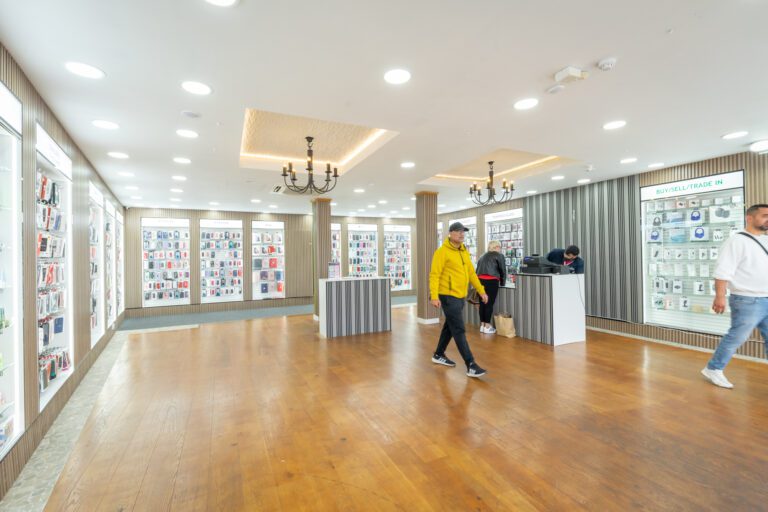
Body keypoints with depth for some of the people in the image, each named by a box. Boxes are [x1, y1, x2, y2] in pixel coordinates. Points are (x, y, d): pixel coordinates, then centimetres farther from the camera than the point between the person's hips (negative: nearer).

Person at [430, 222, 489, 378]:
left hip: (460, 296, 9)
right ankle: (470, 365, 0)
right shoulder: (442, 251, -12)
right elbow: (434, 275, -16)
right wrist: (434, 296, -24)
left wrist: (481, 291, 16)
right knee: (459, 330, -6)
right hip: (448, 296, -9)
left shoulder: (464, 252, 13)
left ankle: (438, 355, 34)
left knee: (450, 327, 18)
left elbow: (471, 273, 18)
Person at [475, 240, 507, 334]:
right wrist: (502, 283, 22)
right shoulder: (499, 255, 9)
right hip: (491, 281, -6)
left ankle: (482, 325, 16)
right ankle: (487, 326, 4)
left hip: (480, 280, 6)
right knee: (489, 303, 0)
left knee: (482, 303, 10)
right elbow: (503, 270, 10)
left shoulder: (483, 256, 26)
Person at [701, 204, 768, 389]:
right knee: (736, 338, 0)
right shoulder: (738, 241, -11)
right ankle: (713, 369, 13)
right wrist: (720, 296, -23)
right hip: (748, 301, -7)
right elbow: (723, 271, -17)